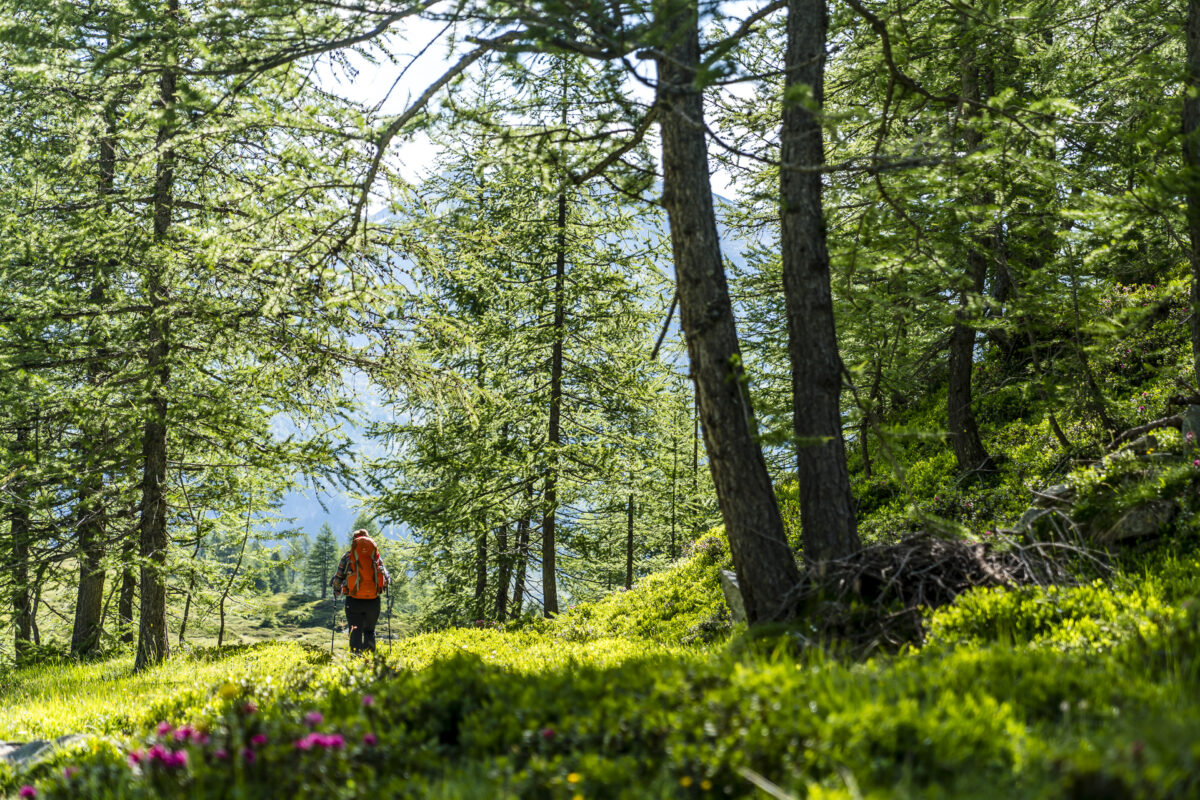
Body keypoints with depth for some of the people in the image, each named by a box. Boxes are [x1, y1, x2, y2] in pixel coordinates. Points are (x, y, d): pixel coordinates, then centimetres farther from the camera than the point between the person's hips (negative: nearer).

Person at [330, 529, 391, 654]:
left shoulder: (347, 558, 2)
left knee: (355, 631, 7)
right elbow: (386, 578, 8)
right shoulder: (377, 558, 6)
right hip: (373, 601, 2)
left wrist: (337, 591, 21)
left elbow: (337, 579, 3)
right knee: (369, 630, 17)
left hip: (354, 601, -1)